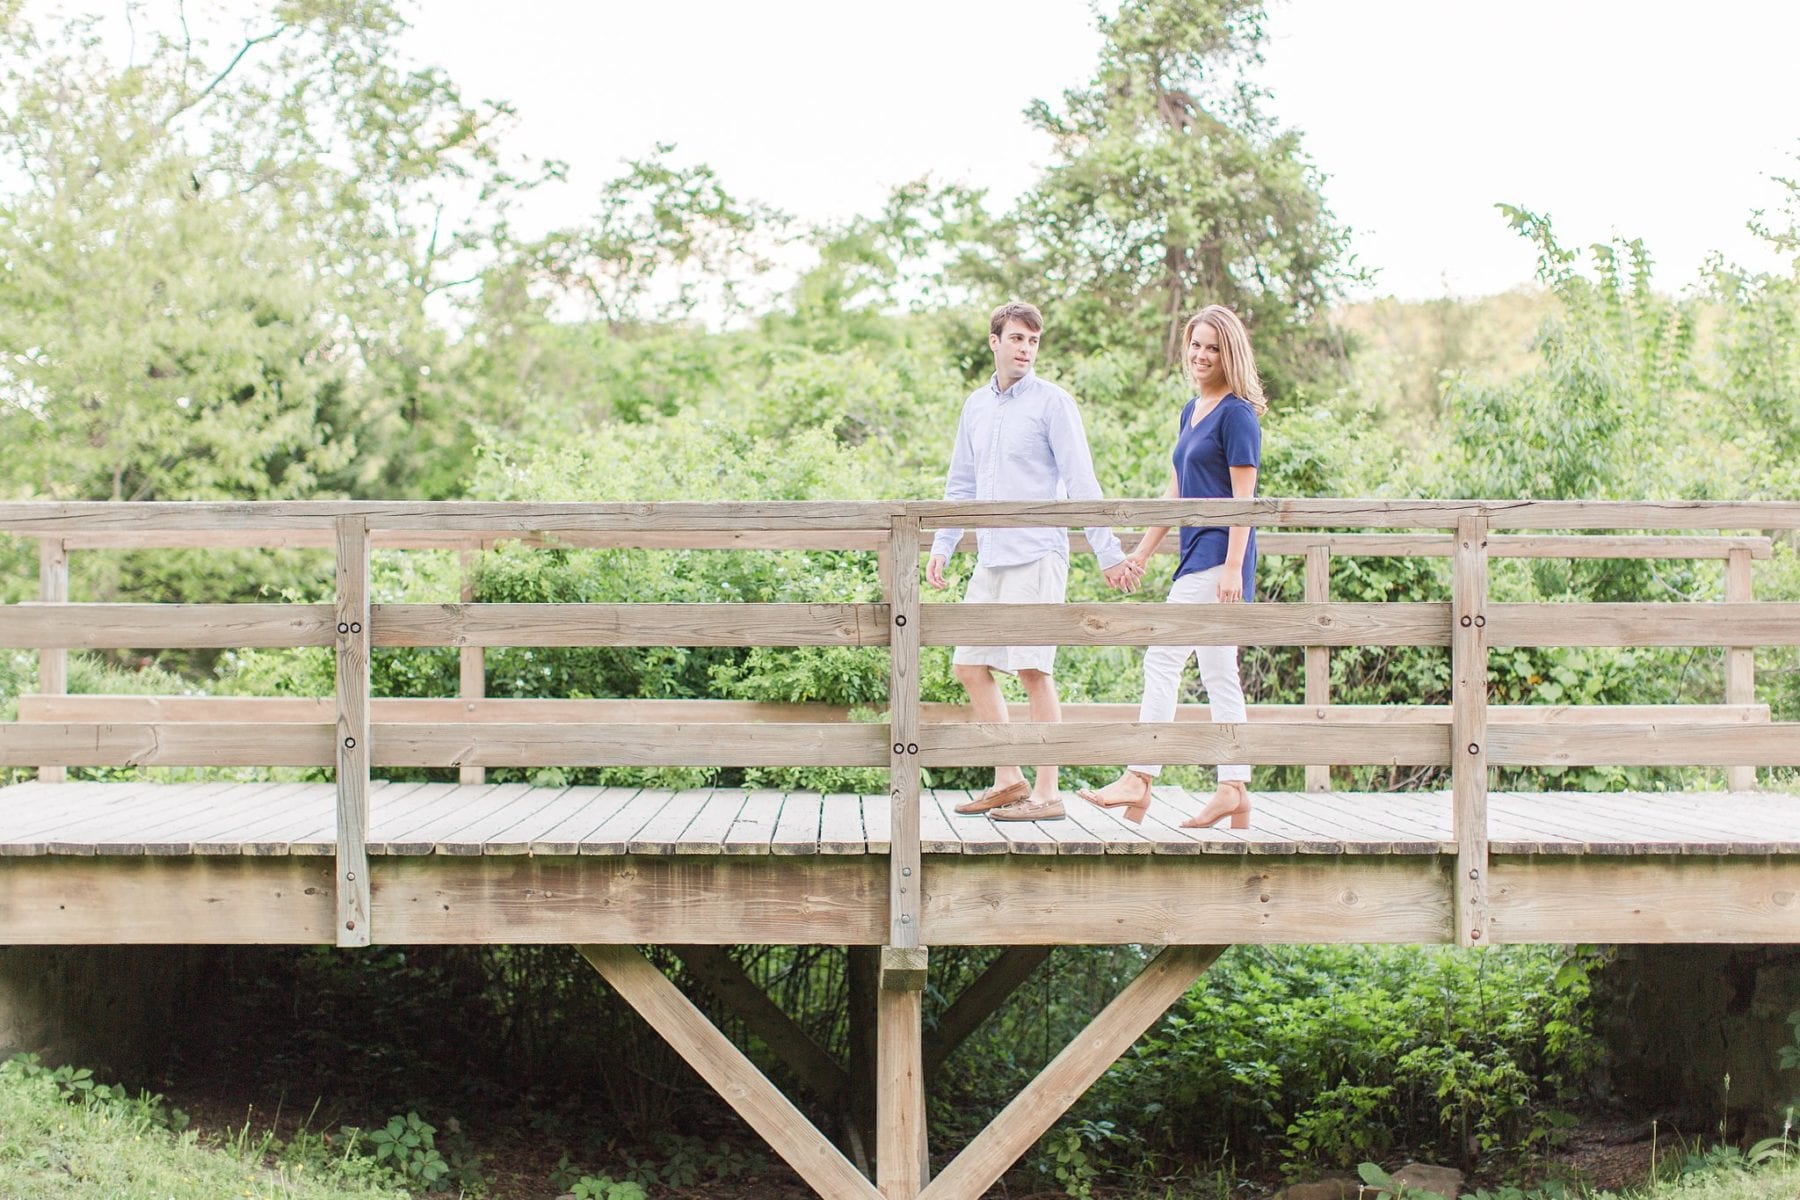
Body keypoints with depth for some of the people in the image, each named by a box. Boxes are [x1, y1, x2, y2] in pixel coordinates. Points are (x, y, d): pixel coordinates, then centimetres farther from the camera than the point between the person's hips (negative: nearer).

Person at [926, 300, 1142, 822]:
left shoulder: (1053, 402, -3)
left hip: (1037, 554, -7)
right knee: (970, 666, 6)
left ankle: (1046, 793, -1)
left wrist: (1108, 554, -11)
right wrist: (942, 546, 13)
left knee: (1033, 670, -7)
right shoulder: (975, 405, 15)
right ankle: (1008, 780, 16)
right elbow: (960, 484, 22)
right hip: (989, 559, 7)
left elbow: (1081, 483, -7)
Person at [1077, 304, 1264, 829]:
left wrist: (1233, 567, -19)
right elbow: (1176, 491, 22)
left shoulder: (1237, 414, -9)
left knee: (1163, 658, -10)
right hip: (1198, 553, 10)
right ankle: (1234, 791, 10)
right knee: (1218, 673, 8)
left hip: (1217, 555, -10)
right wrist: (1142, 552, 22)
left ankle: (1139, 781, -8)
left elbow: (1244, 499, -13)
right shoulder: (1192, 411, 17)